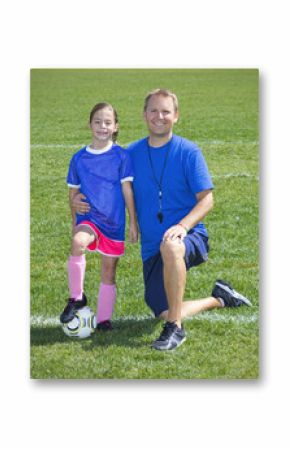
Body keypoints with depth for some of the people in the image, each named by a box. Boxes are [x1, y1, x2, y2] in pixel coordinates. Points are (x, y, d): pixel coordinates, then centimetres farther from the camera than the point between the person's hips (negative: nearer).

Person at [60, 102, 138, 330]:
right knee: (78, 243, -32)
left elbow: (127, 190, -1)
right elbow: (73, 192, 11)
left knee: (109, 272, 7)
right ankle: (76, 297, -17)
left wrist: (133, 222, 0)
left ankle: (104, 319, 20)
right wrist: (75, 223, 13)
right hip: (88, 218, 0)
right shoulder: (79, 158, 3)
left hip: (114, 222, 0)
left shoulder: (121, 156, -3)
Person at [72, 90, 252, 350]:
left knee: (170, 246, -41)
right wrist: (85, 203, -5)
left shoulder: (188, 152, -5)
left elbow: (207, 199, -8)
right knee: (164, 314, -5)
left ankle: (176, 329, -30)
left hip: (190, 238, -5)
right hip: (152, 248, 5)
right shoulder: (132, 153, 6)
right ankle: (218, 299, 27)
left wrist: (183, 226, -26)